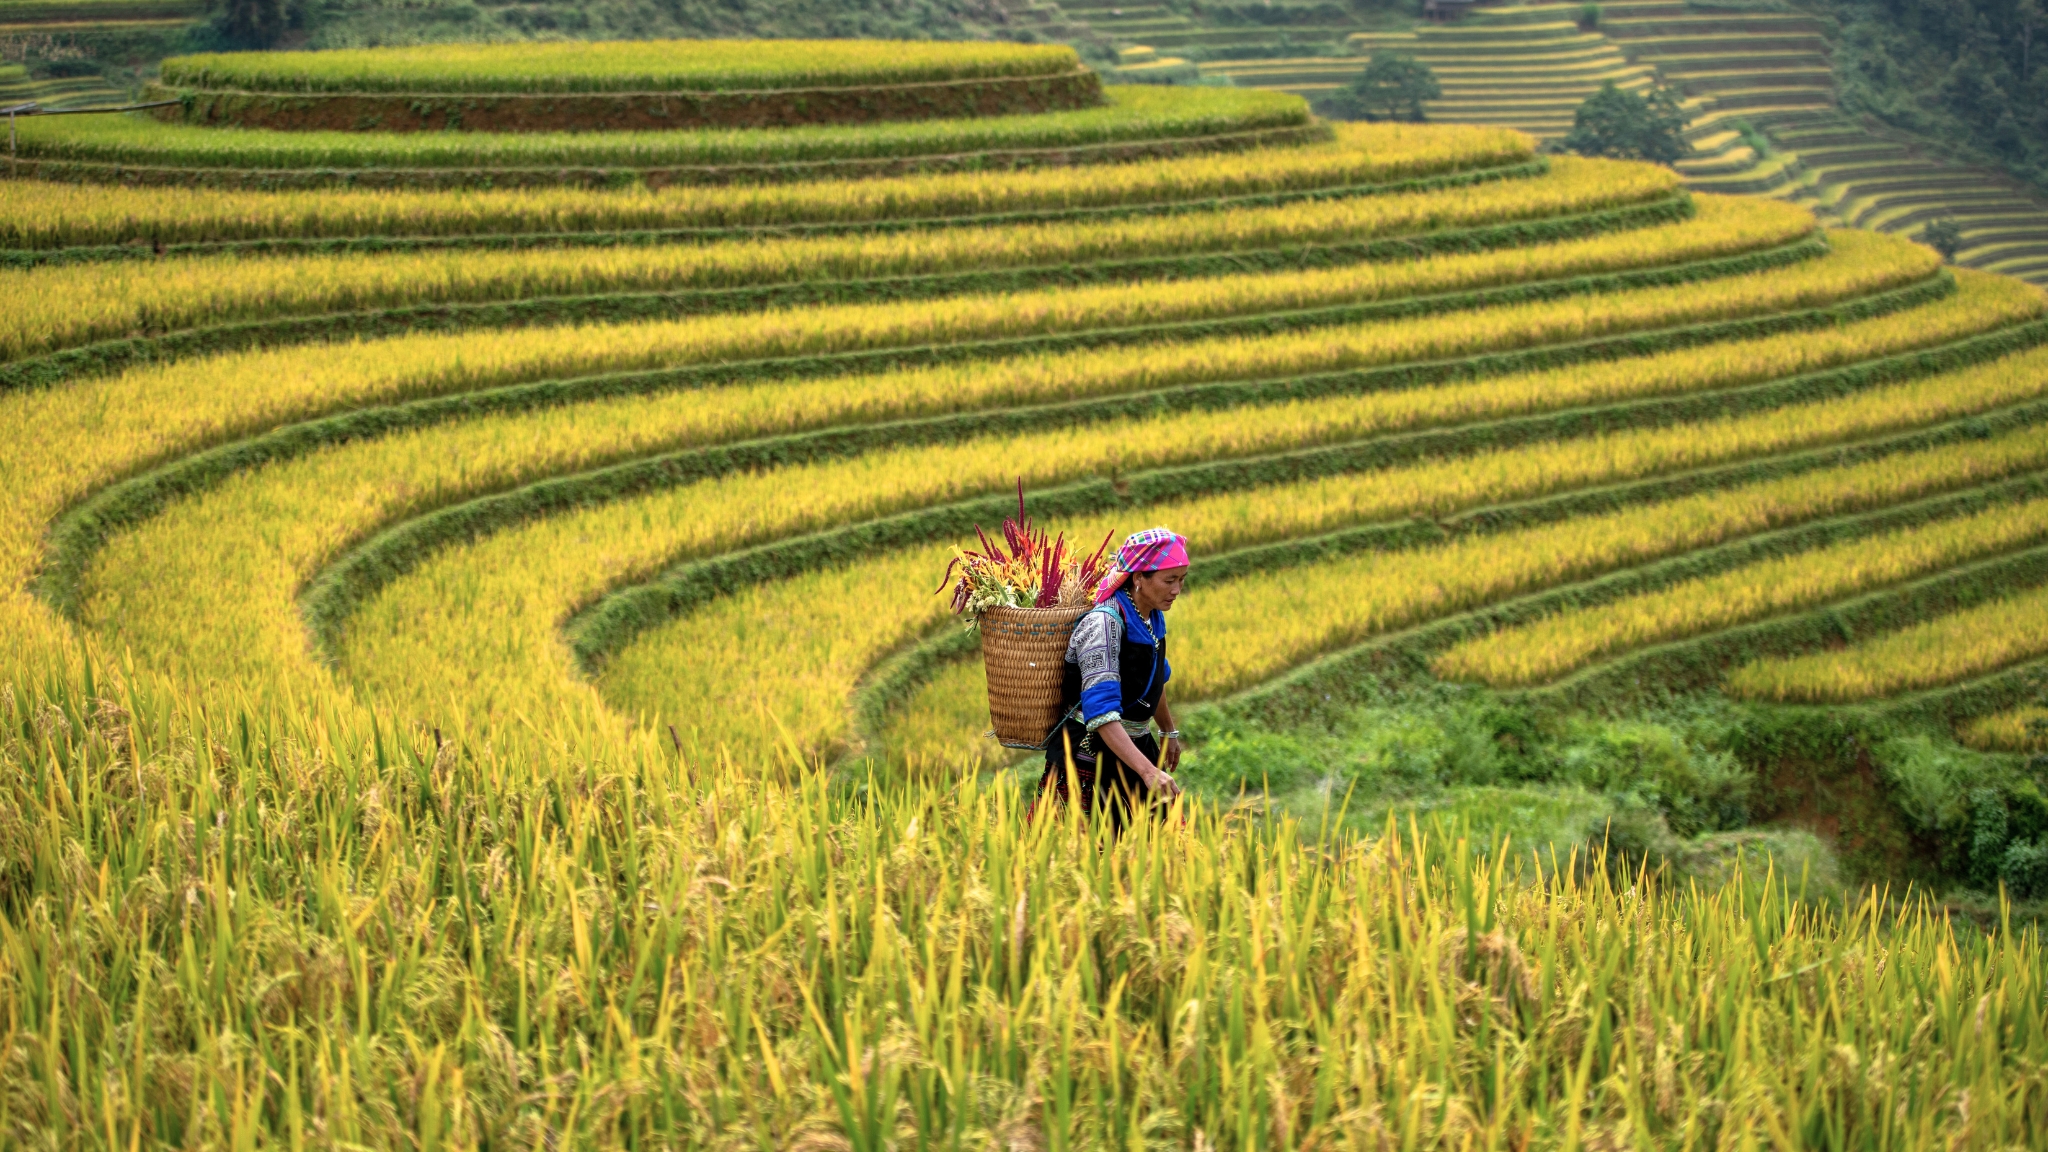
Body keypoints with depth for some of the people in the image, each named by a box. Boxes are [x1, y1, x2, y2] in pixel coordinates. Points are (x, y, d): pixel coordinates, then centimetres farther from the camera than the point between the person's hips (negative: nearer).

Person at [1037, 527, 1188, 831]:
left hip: (1135, 748, 8)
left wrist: (1170, 731, 38)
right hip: (1088, 757, -8)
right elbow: (1101, 711, -32)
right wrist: (1148, 771, -40)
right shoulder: (1104, 623, -23)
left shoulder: (1153, 617, 4)